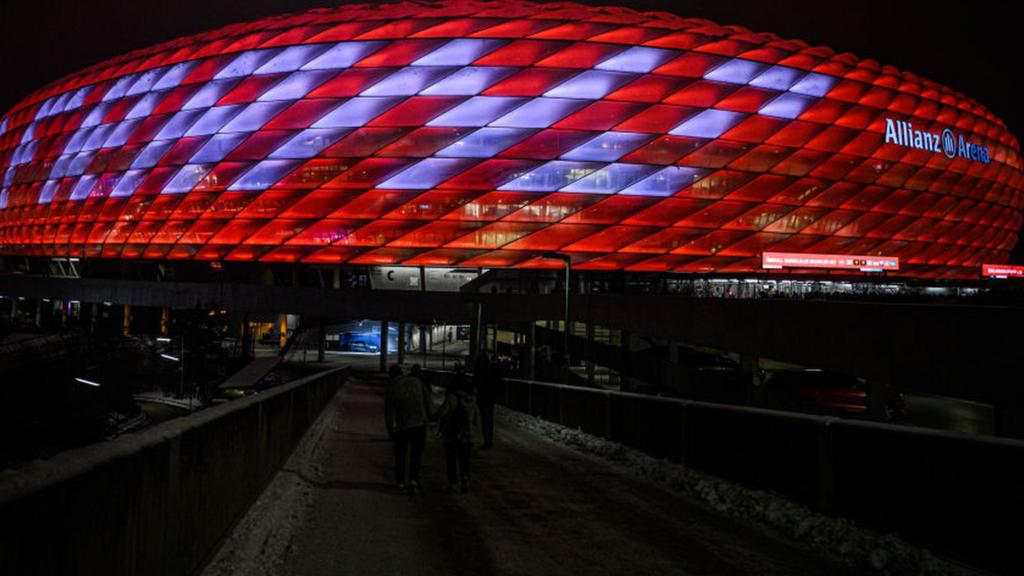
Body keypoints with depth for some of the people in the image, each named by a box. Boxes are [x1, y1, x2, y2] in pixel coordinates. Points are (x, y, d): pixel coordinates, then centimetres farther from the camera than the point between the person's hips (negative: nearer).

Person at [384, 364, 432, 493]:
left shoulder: (391, 390, -9)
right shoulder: (416, 382, -3)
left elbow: (389, 414, -6)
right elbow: (428, 398, 5)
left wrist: (390, 433, 3)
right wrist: (427, 416, 18)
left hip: (403, 427, -2)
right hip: (420, 423, 2)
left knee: (400, 455, 15)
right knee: (416, 454, 15)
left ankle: (401, 482, 19)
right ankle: (413, 479, 5)